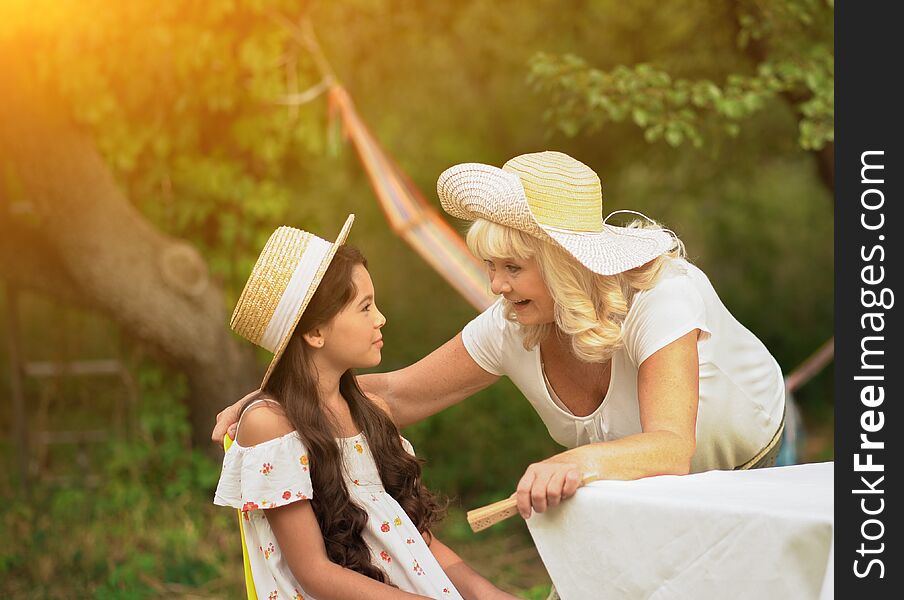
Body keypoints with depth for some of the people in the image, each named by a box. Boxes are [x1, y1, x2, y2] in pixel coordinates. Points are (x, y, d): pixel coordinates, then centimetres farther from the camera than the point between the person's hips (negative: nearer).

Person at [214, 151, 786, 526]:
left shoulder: (662, 298, -39)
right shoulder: (510, 329, -23)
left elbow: (670, 449, -51)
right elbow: (399, 394, -13)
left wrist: (581, 461, -72)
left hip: (749, 464, -4)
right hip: (644, 489, 4)